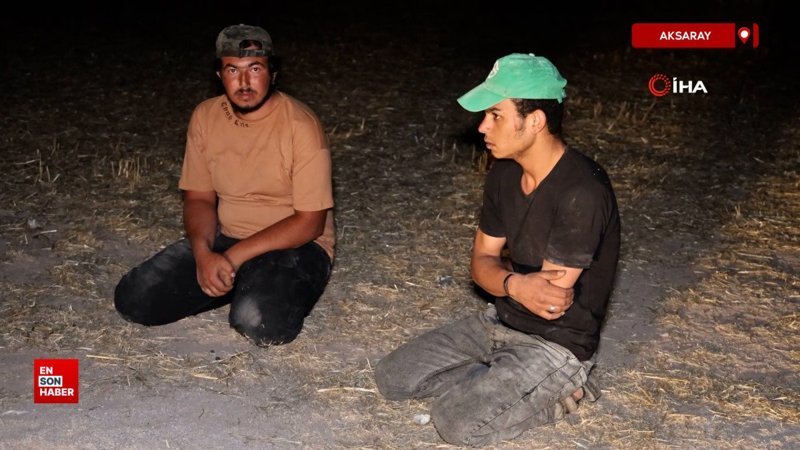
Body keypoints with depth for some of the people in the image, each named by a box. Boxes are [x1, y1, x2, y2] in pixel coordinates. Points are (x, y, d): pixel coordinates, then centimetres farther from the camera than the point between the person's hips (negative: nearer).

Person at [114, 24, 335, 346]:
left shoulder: (301, 126, -17)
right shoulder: (205, 117, -1)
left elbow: (310, 222, -18)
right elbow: (199, 198, 3)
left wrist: (235, 256, -23)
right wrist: (203, 253, -19)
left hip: (294, 246, -5)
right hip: (225, 239, 5)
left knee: (259, 322, -36)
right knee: (132, 300, -11)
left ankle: (271, 291, 0)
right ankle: (242, 285, 5)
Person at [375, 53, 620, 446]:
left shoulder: (582, 193, -26)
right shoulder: (505, 174, 0)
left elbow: (553, 300, -26)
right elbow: (480, 262, 1)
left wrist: (501, 275, -9)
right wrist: (516, 284, -21)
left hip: (557, 345, -8)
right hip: (499, 322, 8)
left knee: (457, 421, -25)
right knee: (392, 377, 2)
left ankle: (552, 395, -2)